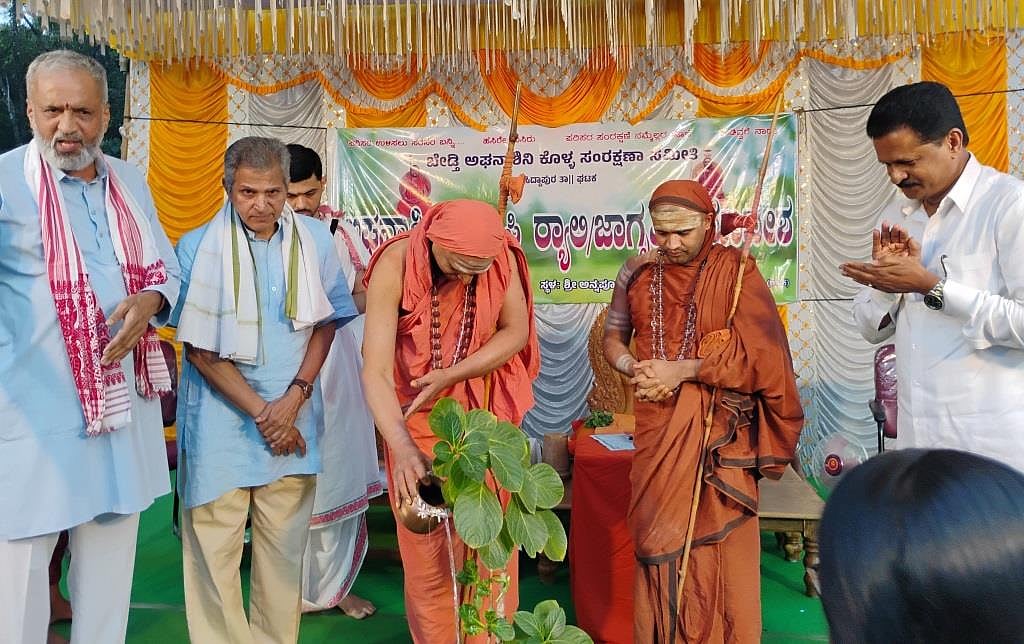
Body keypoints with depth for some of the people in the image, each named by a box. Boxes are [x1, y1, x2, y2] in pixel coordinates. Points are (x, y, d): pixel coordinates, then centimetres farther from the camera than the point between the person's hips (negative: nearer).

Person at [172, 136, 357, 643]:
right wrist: (260, 411, -8)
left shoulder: (314, 240, 0)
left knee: (285, 544, 10)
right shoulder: (198, 248, -7)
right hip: (221, 416, -2)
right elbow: (199, 349, -6)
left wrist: (293, 398, -6)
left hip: (293, 416, 2)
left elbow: (326, 324, 5)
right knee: (214, 544, 4)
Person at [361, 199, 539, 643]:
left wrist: (451, 376, -18)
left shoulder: (501, 256, -16)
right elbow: (376, 372, -26)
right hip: (416, 415, -1)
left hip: (484, 411, 2)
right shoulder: (395, 265, -23)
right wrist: (402, 449, -38)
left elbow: (516, 330, -5)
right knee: (425, 544, 8)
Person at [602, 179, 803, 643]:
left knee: (719, 541, 4)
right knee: (658, 537, 9)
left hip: (720, 430, -2)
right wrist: (635, 368, -9)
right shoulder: (638, 272, 5)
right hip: (658, 427, 3)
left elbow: (759, 354, -12)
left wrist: (681, 369, -17)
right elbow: (613, 338, 12)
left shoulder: (736, 271, -5)